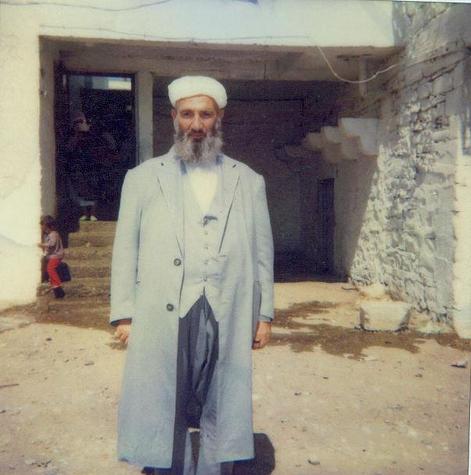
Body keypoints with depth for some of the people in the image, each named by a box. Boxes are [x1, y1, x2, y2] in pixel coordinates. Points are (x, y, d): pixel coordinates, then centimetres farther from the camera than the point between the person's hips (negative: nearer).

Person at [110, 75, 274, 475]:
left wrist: (265, 313, 7)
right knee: (164, 416, 7)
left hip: (228, 319, 1)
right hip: (162, 319, -1)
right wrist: (124, 314, 0)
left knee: (223, 416, 11)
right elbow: (126, 249, 5)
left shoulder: (248, 181, 12)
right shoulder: (143, 178, 8)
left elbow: (262, 251, 10)